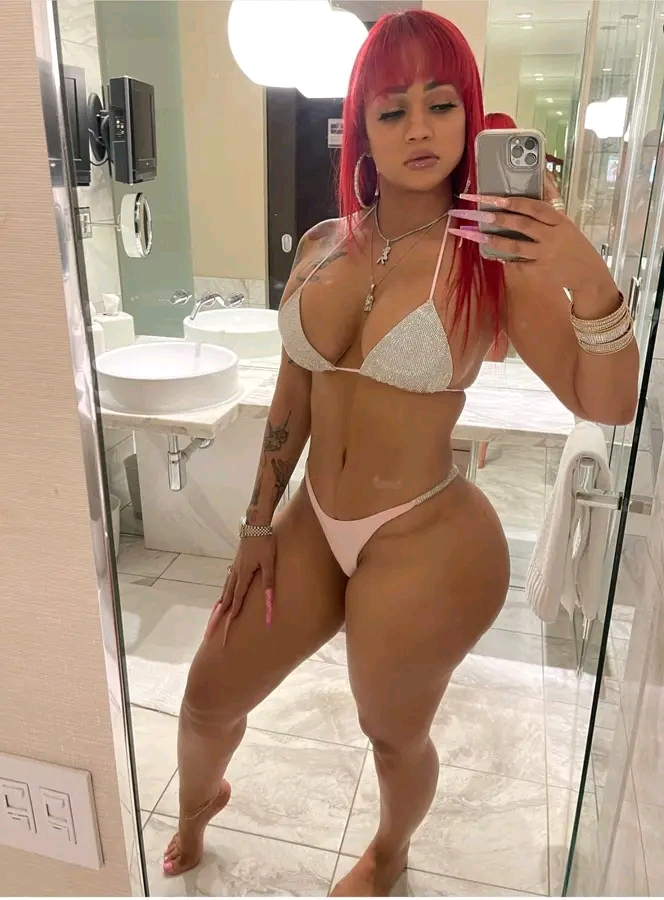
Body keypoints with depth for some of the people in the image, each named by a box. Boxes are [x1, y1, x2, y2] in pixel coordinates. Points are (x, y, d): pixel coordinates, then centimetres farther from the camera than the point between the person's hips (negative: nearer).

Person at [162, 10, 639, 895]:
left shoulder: (494, 253, -12)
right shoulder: (322, 246, 1)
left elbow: (606, 404, -19)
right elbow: (293, 398, 7)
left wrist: (592, 285, -38)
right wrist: (259, 523, 11)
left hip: (427, 544, -5)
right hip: (313, 526, 5)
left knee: (394, 735, 19)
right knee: (208, 701, 19)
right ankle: (197, 804, 57)